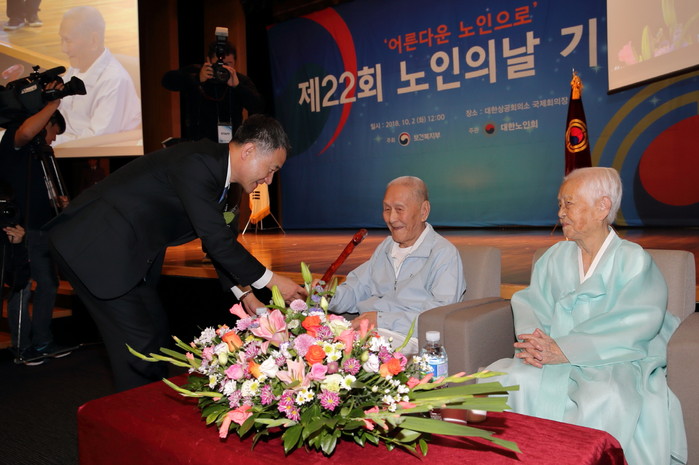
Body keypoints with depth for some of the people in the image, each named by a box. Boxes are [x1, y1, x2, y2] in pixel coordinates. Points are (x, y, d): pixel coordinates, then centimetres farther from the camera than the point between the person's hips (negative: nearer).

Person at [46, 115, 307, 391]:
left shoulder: (215, 169, 6)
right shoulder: (196, 163, -25)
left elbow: (217, 239, 13)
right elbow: (215, 240, -26)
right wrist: (271, 281, -17)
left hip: (129, 252, 10)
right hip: (96, 248, -10)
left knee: (157, 332, 14)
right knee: (139, 342, -8)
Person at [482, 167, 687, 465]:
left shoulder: (634, 260, -1)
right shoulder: (555, 257, 14)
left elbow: (636, 324, -13)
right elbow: (529, 304, 6)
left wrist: (562, 350, -23)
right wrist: (535, 341, -18)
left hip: (616, 363, -3)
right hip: (557, 361, 4)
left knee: (603, 399, -36)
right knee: (504, 379, -23)